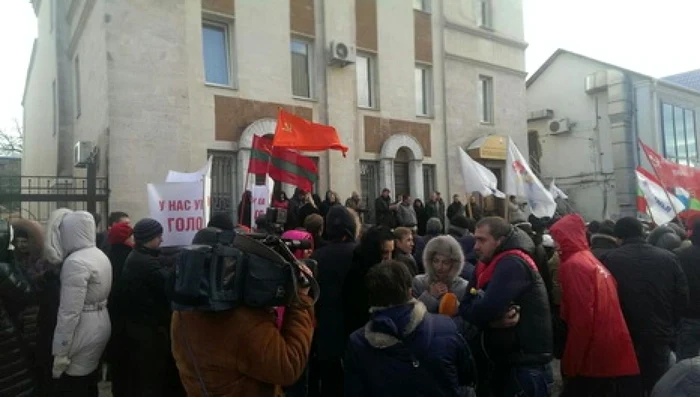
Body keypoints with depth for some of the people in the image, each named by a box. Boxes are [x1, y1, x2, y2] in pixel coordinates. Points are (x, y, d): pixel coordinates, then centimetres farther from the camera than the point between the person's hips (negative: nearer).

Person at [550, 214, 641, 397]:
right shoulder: (593, 261, 15)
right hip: (614, 358, 8)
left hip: (594, 362, -8)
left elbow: (581, 321, -18)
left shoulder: (573, 265, -12)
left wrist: (569, 366, -12)